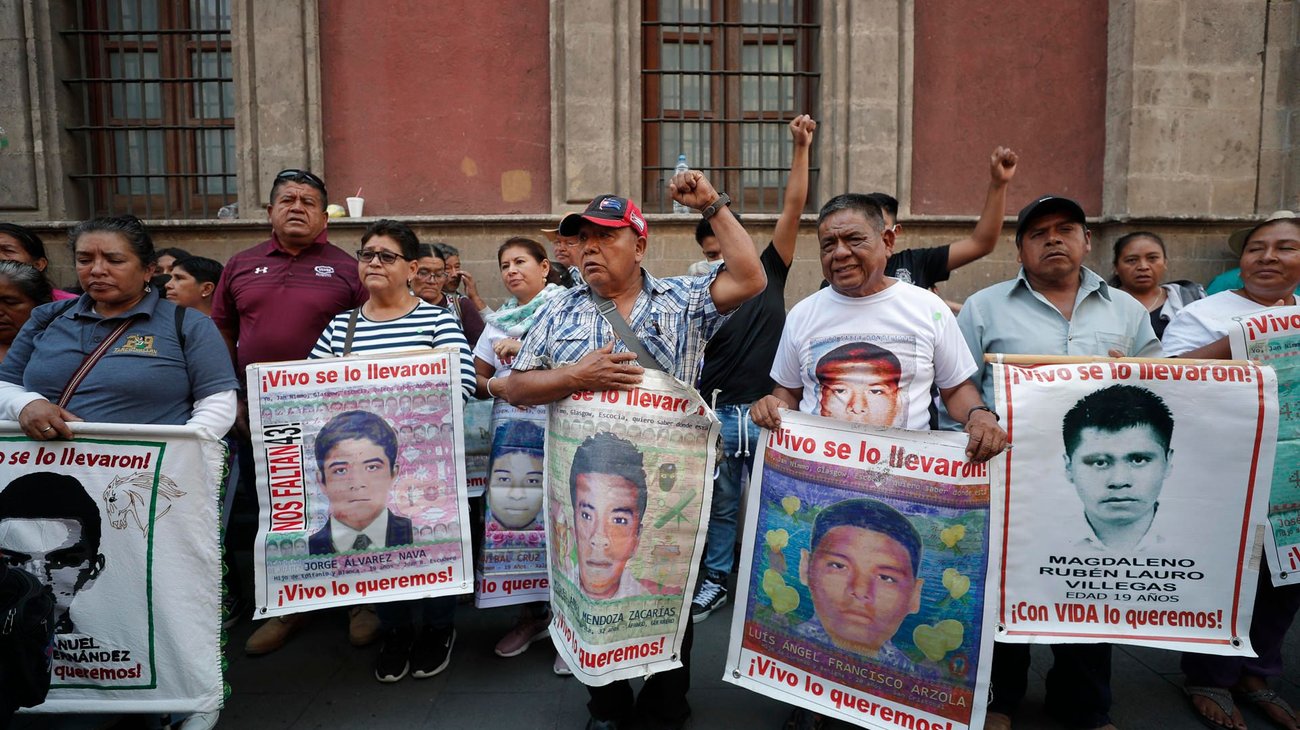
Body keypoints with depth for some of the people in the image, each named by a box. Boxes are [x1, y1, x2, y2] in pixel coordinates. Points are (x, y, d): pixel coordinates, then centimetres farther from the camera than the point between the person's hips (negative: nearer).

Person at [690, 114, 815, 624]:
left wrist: (801, 148, -11)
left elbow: (793, 209, -4)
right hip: (719, 412, 0)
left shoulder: (770, 272, 3)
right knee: (720, 504, 12)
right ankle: (715, 581, 27)